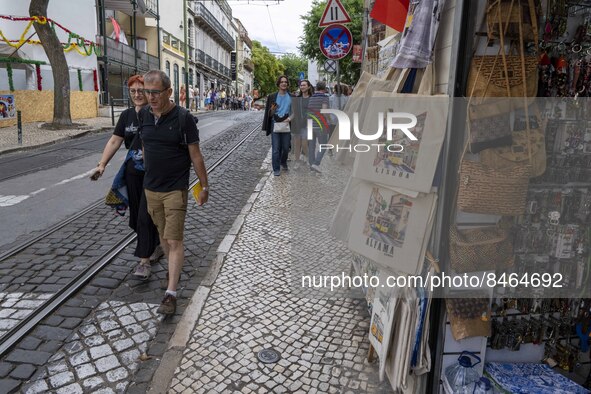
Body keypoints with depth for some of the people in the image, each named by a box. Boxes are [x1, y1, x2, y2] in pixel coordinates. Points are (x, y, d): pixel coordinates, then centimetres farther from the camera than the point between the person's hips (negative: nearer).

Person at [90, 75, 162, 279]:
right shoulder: (126, 115, 8)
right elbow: (114, 141, 10)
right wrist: (102, 165, 1)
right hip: (133, 173, 6)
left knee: (145, 216, -6)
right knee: (136, 215, 13)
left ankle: (144, 260, 3)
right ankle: (156, 246, 34)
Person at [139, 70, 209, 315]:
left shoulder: (183, 118, -12)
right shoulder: (143, 116, 3)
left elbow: (195, 155, -7)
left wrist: (204, 186, -4)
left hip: (176, 189, -5)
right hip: (151, 188, 5)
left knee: (174, 240, -6)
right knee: (163, 235, 17)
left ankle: (171, 293, -2)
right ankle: (174, 269, 38)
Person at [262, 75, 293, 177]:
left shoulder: (291, 97, 5)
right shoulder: (272, 97, 2)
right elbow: (269, 113, 6)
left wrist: (291, 117, -5)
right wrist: (272, 110, -13)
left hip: (286, 125, 2)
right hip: (275, 125, -1)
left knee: (286, 148, 10)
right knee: (276, 149, -2)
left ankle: (283, 162, 37)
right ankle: (276, 169, 8)